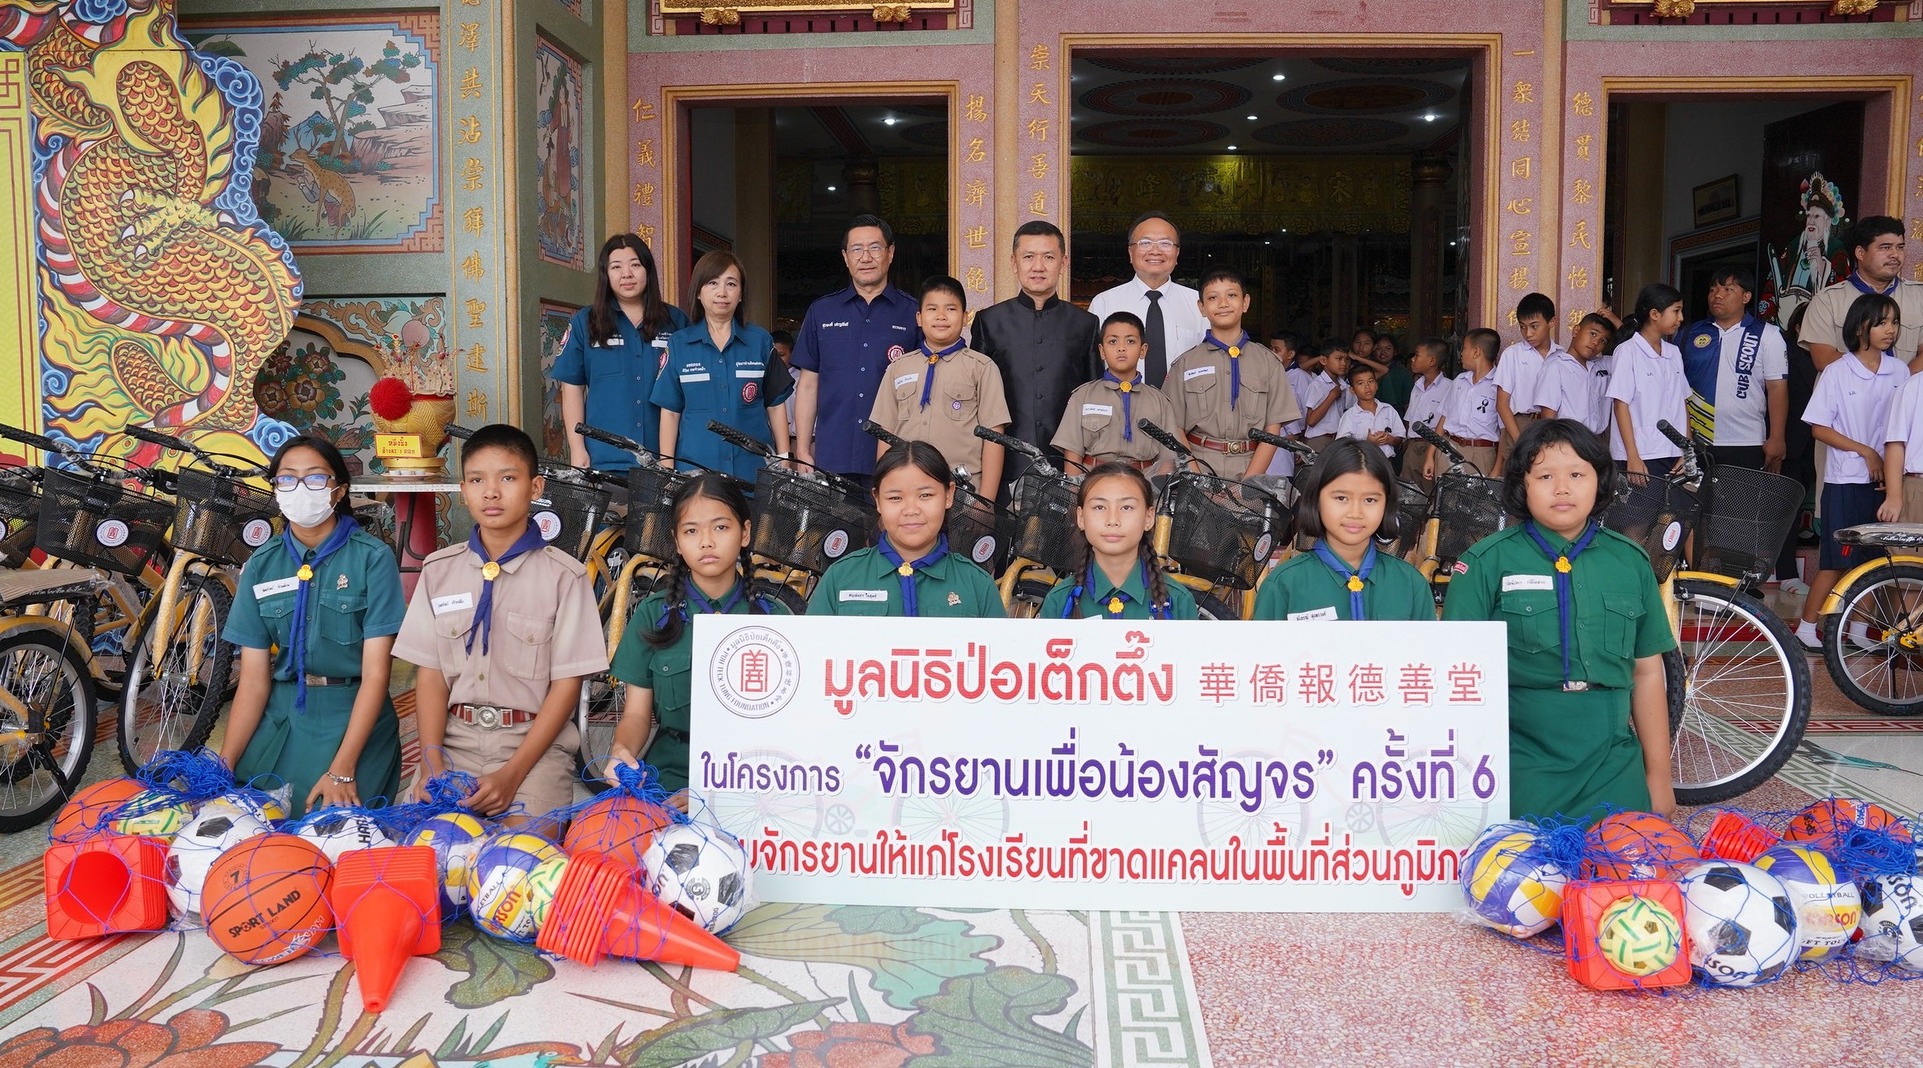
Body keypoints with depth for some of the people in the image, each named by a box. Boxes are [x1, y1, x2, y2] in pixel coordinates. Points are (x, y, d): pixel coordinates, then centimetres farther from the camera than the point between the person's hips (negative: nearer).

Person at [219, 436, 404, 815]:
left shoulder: (373, 558, -8)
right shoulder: (260, 565, 4)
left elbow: (375, 673, -12)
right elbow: (253, 680, 2)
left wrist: (342, 770, -19)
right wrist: (223, 766, -10)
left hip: (353, 720, -4)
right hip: (278, 717, 4)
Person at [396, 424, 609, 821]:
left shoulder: (563, 575, -3)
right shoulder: (439, 570, 9)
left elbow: (567, 683, -5)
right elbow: (430, 673, 7)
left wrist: (513, 773, -13)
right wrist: (431, 762, -8)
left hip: (535, 742, -3)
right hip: (456, 739, 3)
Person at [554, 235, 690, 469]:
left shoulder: (675, 321, 8)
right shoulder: (584, 323, 7)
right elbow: (572, 389, 6)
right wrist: (577, 449, -1)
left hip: (662, 456, 1)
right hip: (605, 457, 0)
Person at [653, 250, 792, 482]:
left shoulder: (760, 341, 5)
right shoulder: (678, 344, 5)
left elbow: (775, 406, 7)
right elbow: (670, 411, 5)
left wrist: (783, 462, 3)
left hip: (753, 469, 0)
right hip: (695, 469, 0)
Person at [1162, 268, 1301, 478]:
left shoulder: (1268, 362, 7)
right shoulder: (1185, 364, 7)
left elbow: (1272, 429, 3)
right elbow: (1176, 430, 3)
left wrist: (1248, 480, -10)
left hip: (1252, 470, 1)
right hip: (1199, 469, -1)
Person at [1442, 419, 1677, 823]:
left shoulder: (1630, 562, 6)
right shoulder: (1486, 563, -4)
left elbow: (1647, 672, 10)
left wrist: (1659, 775, 12)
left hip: (1614, 775, 3)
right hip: (1519, 775, -3)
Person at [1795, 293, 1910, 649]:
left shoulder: (1900, 372, 5)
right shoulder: (1837, 372, -6)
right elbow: (1819, 428, -6)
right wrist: (1865, 451, -11)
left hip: (1884, 479, 4)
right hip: (1845, 480, -4)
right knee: (1836, 561, -5)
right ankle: (1806, 630, 3)